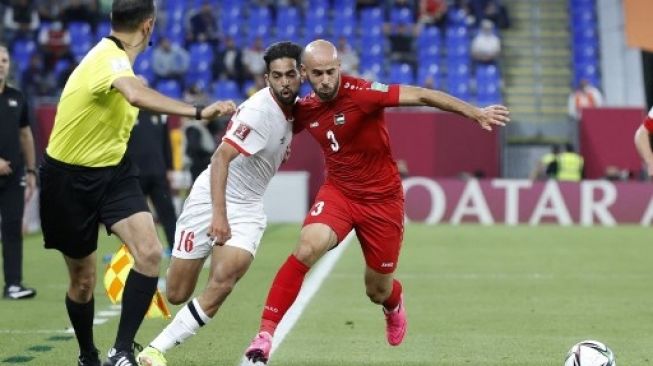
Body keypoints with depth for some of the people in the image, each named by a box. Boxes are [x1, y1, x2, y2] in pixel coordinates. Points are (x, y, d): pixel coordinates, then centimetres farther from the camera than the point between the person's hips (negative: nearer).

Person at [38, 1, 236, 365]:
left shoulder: (115, 58, 2)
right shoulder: (110, 58, -26)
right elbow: (137, 95, -49)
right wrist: (198, 112, -57)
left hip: (113, 171, 7)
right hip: (70, 178, -7)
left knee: (150, 253, -17)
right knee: (83, 279, 8)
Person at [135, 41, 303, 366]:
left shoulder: (292, 108, 3)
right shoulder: (260, 110, -21)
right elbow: (221, 158, -29)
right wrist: (219, 214, -35)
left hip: (247, 209, 5)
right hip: (211, 199, -5)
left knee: (222, 283, -19)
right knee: (176, 295, -1)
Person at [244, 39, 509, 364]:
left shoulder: (360, 93, -22)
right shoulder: (304, 110, -4)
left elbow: (420, 96, -26)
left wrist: (475, 113, -32)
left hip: (383, 199, -3)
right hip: (338, 191, 3)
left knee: (378, 291, 11)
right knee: (307, 248, -27)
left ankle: (394, 305, 52)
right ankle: (266, 332, -23)